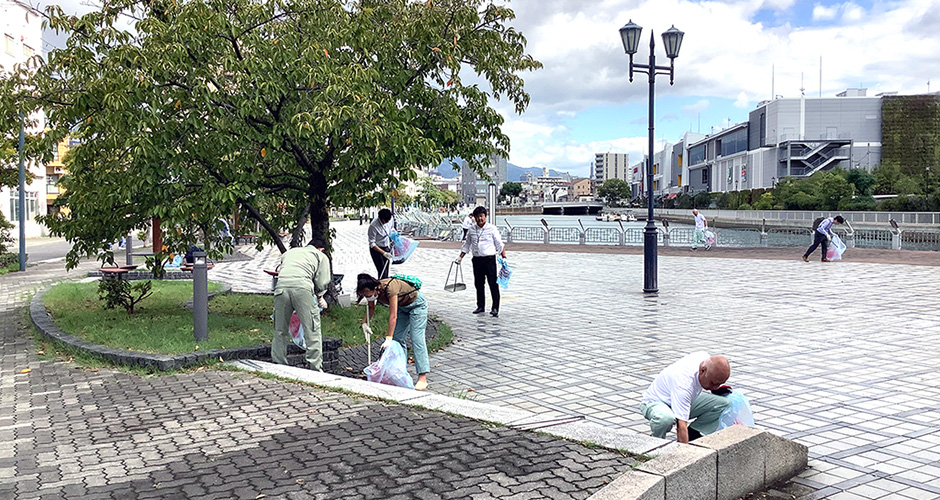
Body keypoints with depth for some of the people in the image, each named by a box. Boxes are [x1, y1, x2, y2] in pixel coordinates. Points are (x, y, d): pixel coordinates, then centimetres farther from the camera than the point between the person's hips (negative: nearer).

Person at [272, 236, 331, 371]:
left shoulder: (291, 251, 34)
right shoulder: (321, 256, 23)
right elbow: (322, 283, 15)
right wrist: (319, 298, 33)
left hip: (281, 287, 4)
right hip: (302, 287, -4)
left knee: (280, 331, 14)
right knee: (312, 330, 3)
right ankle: (315, 367, 2)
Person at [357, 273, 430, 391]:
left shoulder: (389, 288, -38)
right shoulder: (372, 291, -15)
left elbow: (393, 316, -37)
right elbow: (371, 308, 7)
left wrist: (388, 338, -37)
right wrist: (365, 323, -4)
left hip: (417, 304, -8)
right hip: (402, 306, 8)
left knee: (417, 339, -17)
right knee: (397, 339, 5)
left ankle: (422, 379, -23)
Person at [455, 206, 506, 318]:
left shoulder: (492, 228, -3)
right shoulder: (471, 230, 7)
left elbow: (499, 244, -1)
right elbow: (466, 245, 18)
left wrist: (504, 258, -9)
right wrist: (460, 258, 14)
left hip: (489, 259, -4)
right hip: (477, 259, 4)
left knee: (493, 284, -6)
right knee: (478, 284, 10)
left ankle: (495, 308, -4)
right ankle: (481, 306, 23)